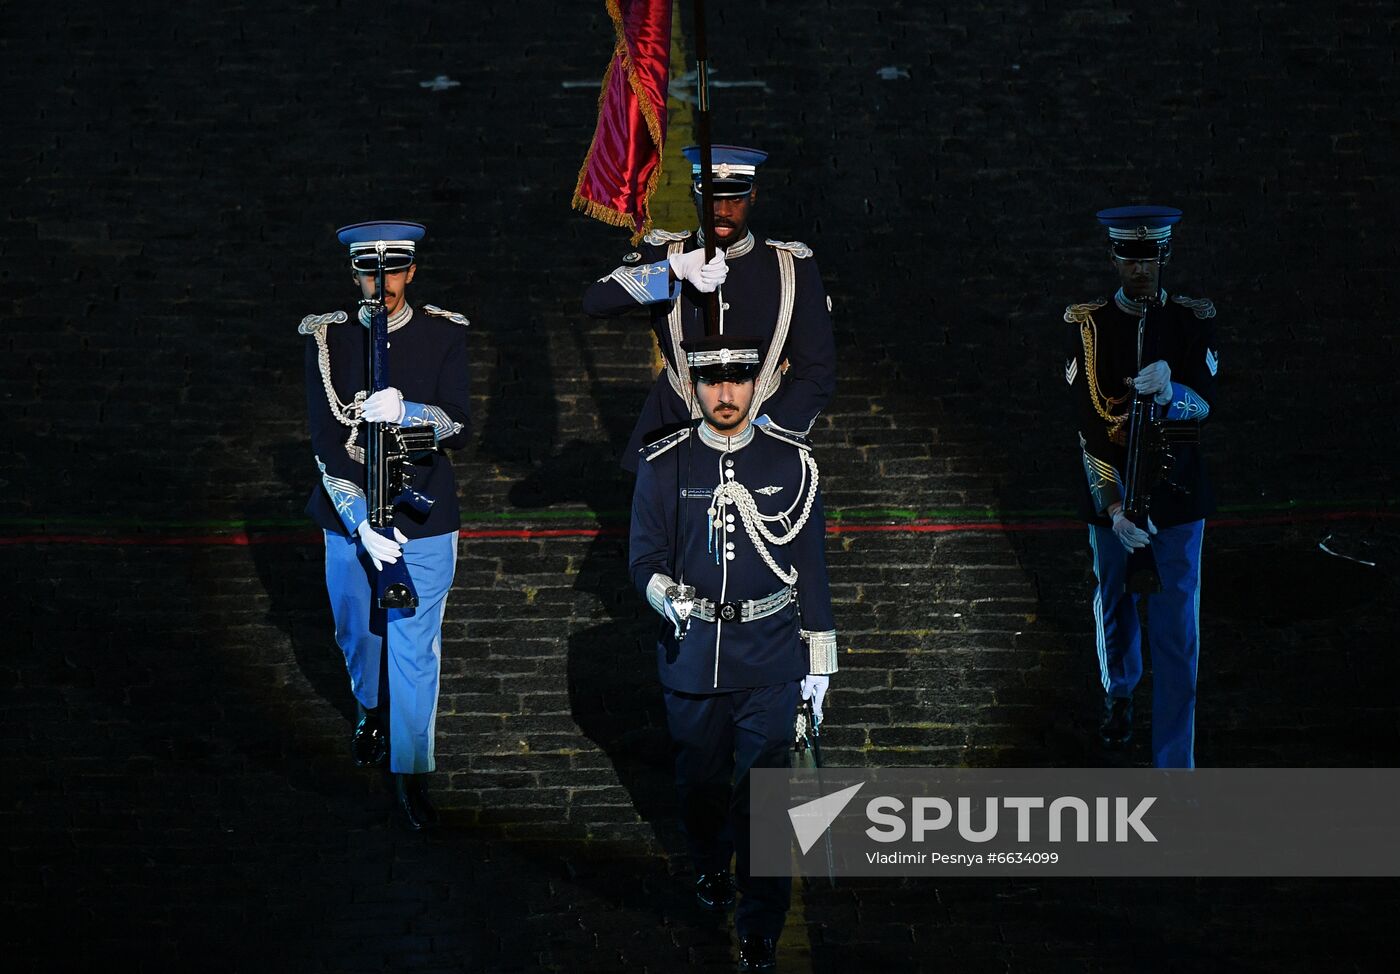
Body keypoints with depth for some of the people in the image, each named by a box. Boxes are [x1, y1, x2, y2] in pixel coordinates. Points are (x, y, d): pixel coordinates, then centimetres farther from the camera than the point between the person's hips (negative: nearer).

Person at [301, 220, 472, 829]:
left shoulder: (445, 335, -6)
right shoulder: (328, 338, -8)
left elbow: (459, 430, -10)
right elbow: (326, 442, -12)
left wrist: (404, 411, -30)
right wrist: (362, 523, -21)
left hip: (423, 519, -1)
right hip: (350, 517, 2)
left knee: (416, 647, -1)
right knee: (357, 631, 20)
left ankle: (410, 773, 9)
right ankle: (372, 708, 49)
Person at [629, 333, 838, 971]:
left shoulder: (792, 463, 0)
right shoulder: (663, 466, -1)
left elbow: (811, 566, 5)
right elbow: (645, 558, 2)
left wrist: (818, 658, 5)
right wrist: (665, 595, -22)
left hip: (770, 658, -1)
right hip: (692, 652, 1)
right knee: (700, 777, 15)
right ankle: (710, 868, 43)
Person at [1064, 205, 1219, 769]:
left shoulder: (1195, 321, -2)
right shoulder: (1087, 325, -6)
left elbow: (1205, 405, -10)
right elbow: (1090, 424, -12)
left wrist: (1169, 392, -34)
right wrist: (1113, 505, -21)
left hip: (1176, 496, 0)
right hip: (1110, 494, 1)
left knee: (1177, 634, -3)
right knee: (1115, 606, 19)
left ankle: (1175, 768, 1)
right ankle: (1119, 695, 50)